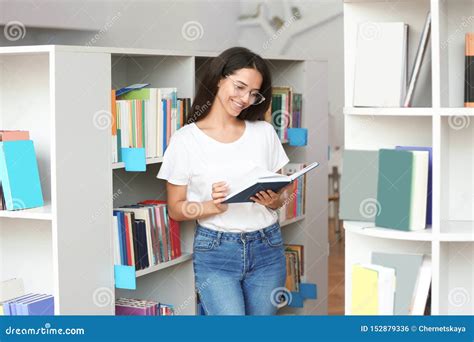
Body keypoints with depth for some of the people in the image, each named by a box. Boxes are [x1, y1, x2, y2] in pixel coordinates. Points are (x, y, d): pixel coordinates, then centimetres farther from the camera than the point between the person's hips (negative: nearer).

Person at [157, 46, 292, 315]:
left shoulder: (264, 132, 6)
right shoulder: (186, 140, -3)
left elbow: (283, 194, 13)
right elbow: (176, 209, 0)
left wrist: (274, 200, -10)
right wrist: (213, 206, -18)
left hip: (266, 247, 3)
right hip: (215, 250, -3)